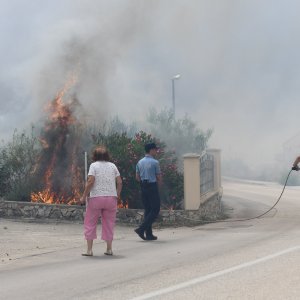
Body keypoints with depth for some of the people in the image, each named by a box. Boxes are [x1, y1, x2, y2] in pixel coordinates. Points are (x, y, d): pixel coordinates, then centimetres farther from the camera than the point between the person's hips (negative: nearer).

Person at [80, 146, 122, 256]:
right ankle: (109, 249, 12)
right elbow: (119, 182, 5)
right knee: (109, 224, 12)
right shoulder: (112, 166, 9)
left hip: (96, 197, -3)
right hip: (111, 197, 3)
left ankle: (89, 249, 1)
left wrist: (84, 196, -7)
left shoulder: (94, 165, -2)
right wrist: (117, 195, 14)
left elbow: (90, 181, -13)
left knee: (90, 223, 5)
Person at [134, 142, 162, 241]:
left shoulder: (140, 162, 9)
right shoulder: (155, 162, -10)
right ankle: (141, 229, -14)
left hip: (143, 187, 7)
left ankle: (149, 234, 11)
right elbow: (159, 177, -6)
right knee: (155, 210, -2)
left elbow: (137, 177, 10)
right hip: (152, 186, -7)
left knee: (147, 210, 12)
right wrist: (159, 182, 14)